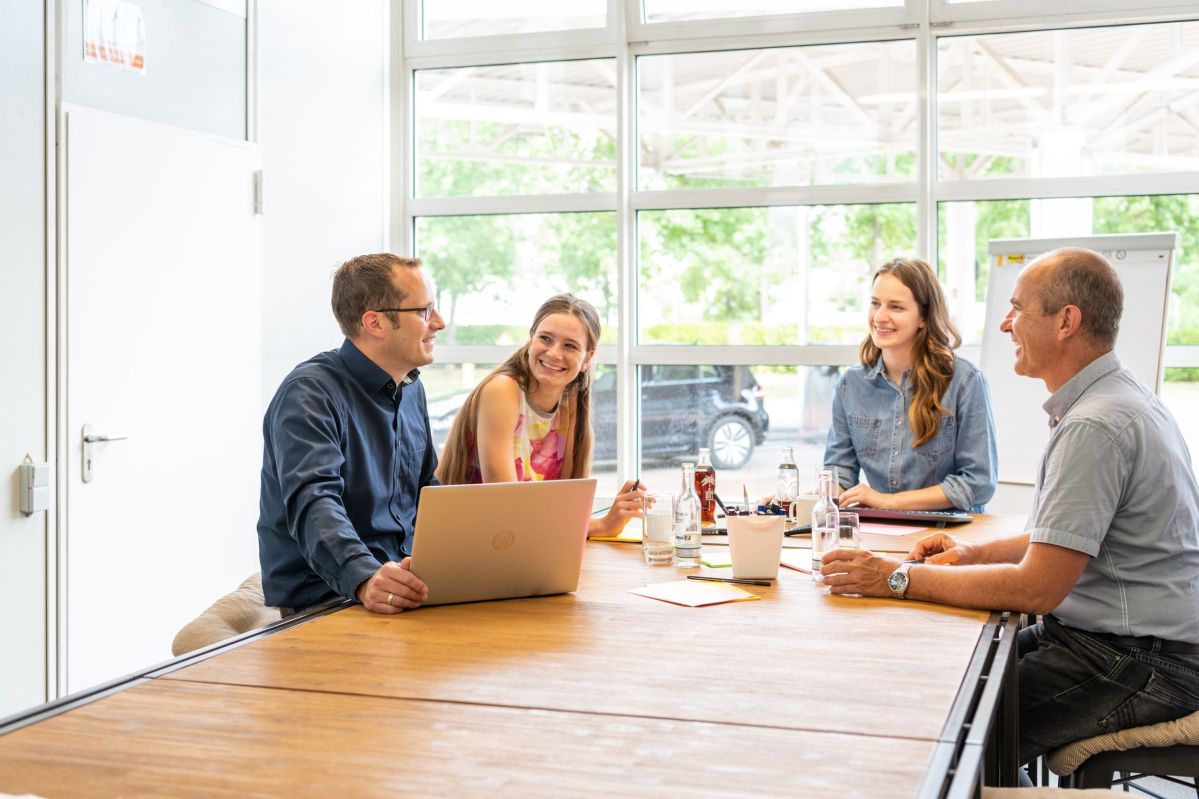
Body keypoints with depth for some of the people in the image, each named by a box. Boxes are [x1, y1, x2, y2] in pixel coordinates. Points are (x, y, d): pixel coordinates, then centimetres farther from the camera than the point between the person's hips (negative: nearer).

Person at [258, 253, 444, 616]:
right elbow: (313, 505, -26)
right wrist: (365, 579, -43)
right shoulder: (309, 393, -13)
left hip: (408, 583, 8)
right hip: (324, 599, -8)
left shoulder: (412, 389, 15)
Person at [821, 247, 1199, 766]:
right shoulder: (1115, 399, 12)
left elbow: (1036, 587, -25)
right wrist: (976, 554, 9)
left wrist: (900, 579, -18)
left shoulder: (1095, 426, -22)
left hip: (1139, 663, -10)